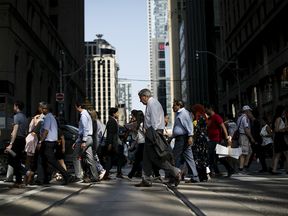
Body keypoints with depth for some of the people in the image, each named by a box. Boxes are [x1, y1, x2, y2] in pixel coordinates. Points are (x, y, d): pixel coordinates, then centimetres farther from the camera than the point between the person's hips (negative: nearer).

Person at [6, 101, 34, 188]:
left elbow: (15, 131, -18)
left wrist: (11, 144, -21)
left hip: (17, 140, -9)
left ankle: (27, 172, -18)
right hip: (23, 140, 9)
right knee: (17, 161, 9)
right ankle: (18, 183, 8)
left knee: (11, 161, -6)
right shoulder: (24, 117, 19)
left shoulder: (17, 116, -10)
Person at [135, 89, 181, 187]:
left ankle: (175, 172, -2)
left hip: (154, 132, -10)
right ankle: (146, 181, 13)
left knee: (155, 157, -8)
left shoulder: (152, 104, -12)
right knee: (146, 157, 9)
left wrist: (153, 135, -20)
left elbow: (155, 121, -19)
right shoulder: (150, 104, 20)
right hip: (150, 134, 10)